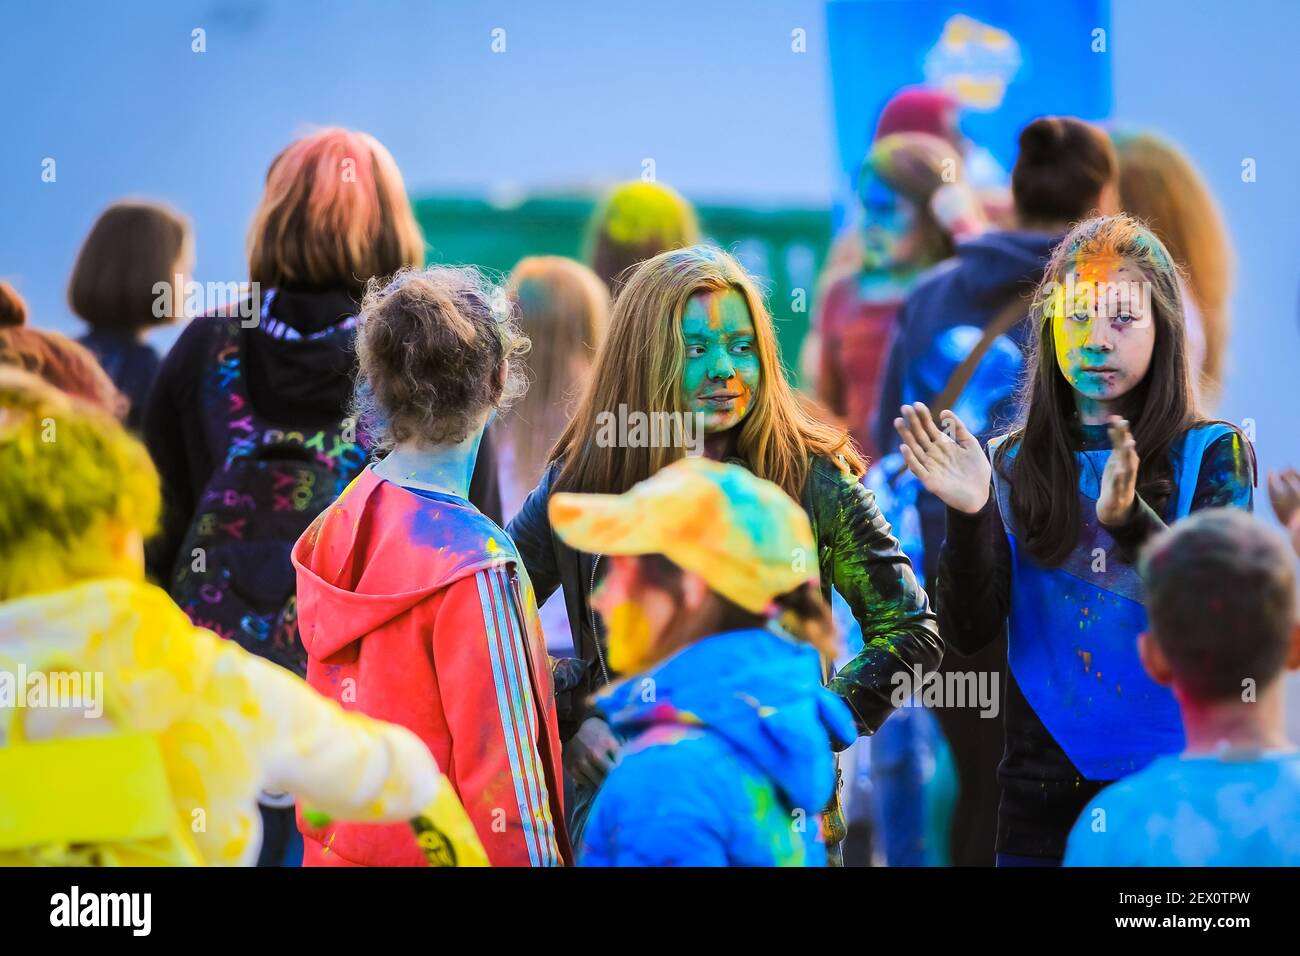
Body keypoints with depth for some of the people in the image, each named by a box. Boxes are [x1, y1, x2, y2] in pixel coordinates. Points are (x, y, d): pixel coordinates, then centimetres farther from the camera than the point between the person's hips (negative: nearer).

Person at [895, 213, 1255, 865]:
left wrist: (1130, 520, -30)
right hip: (1044, 789, 2)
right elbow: (970, 633, -2)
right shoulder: (1013, 464, 6)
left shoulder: (1211, 453, -1)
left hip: (1174, 785, -2)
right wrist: (968, 518, -19)